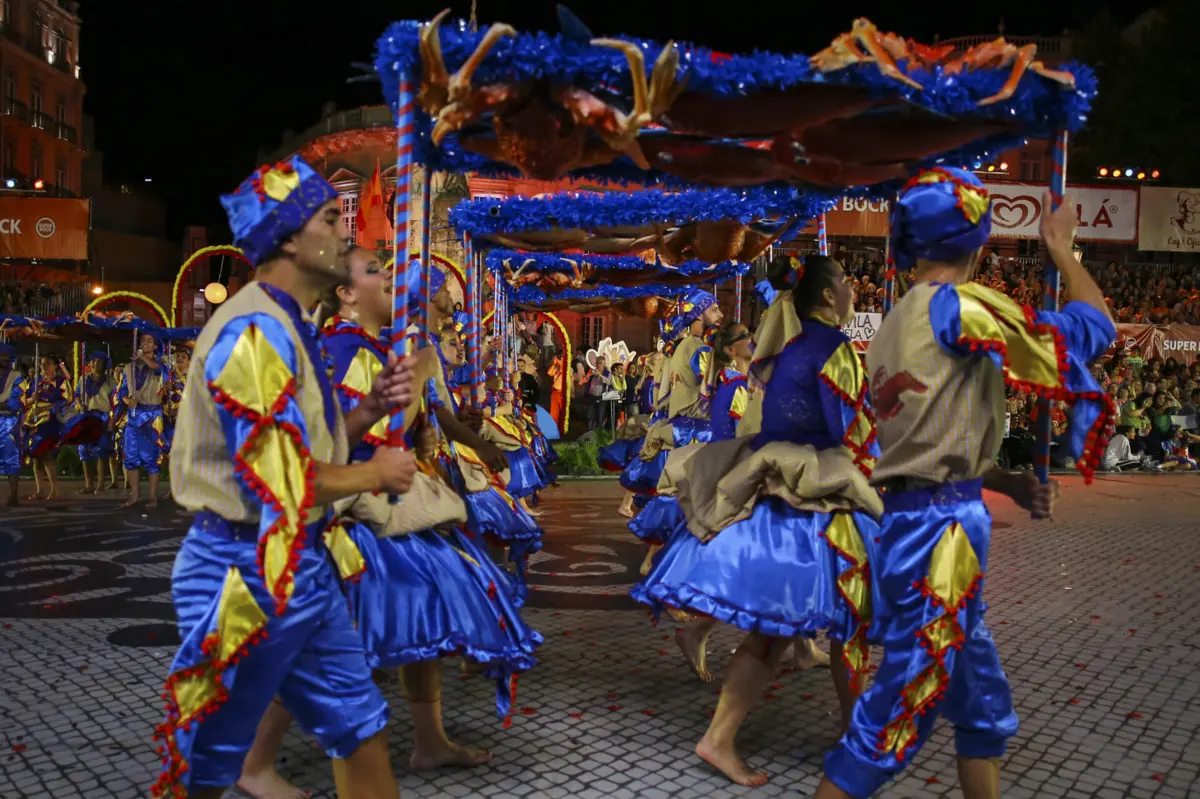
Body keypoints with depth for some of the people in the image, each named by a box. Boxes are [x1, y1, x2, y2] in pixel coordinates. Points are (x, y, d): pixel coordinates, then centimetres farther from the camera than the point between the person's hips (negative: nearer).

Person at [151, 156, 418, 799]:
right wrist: (377, 473, -9)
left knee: (361, 736, 15)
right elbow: (282, 480, -24)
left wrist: (368, 410, 3)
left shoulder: (288, 328, 12)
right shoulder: (256, 331, -19)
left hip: (302, 568, 10)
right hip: (245, 573, -10)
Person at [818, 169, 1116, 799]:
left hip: (907, 526, 9)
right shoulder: (955, 306, -12)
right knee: (899, 713, -2)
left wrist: (1011, 484, 11)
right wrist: (1061, 248, 11)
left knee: (984, 710, 18)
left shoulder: (894, 326, 15)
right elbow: (1094, 328, -5)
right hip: (941, 531, -9)